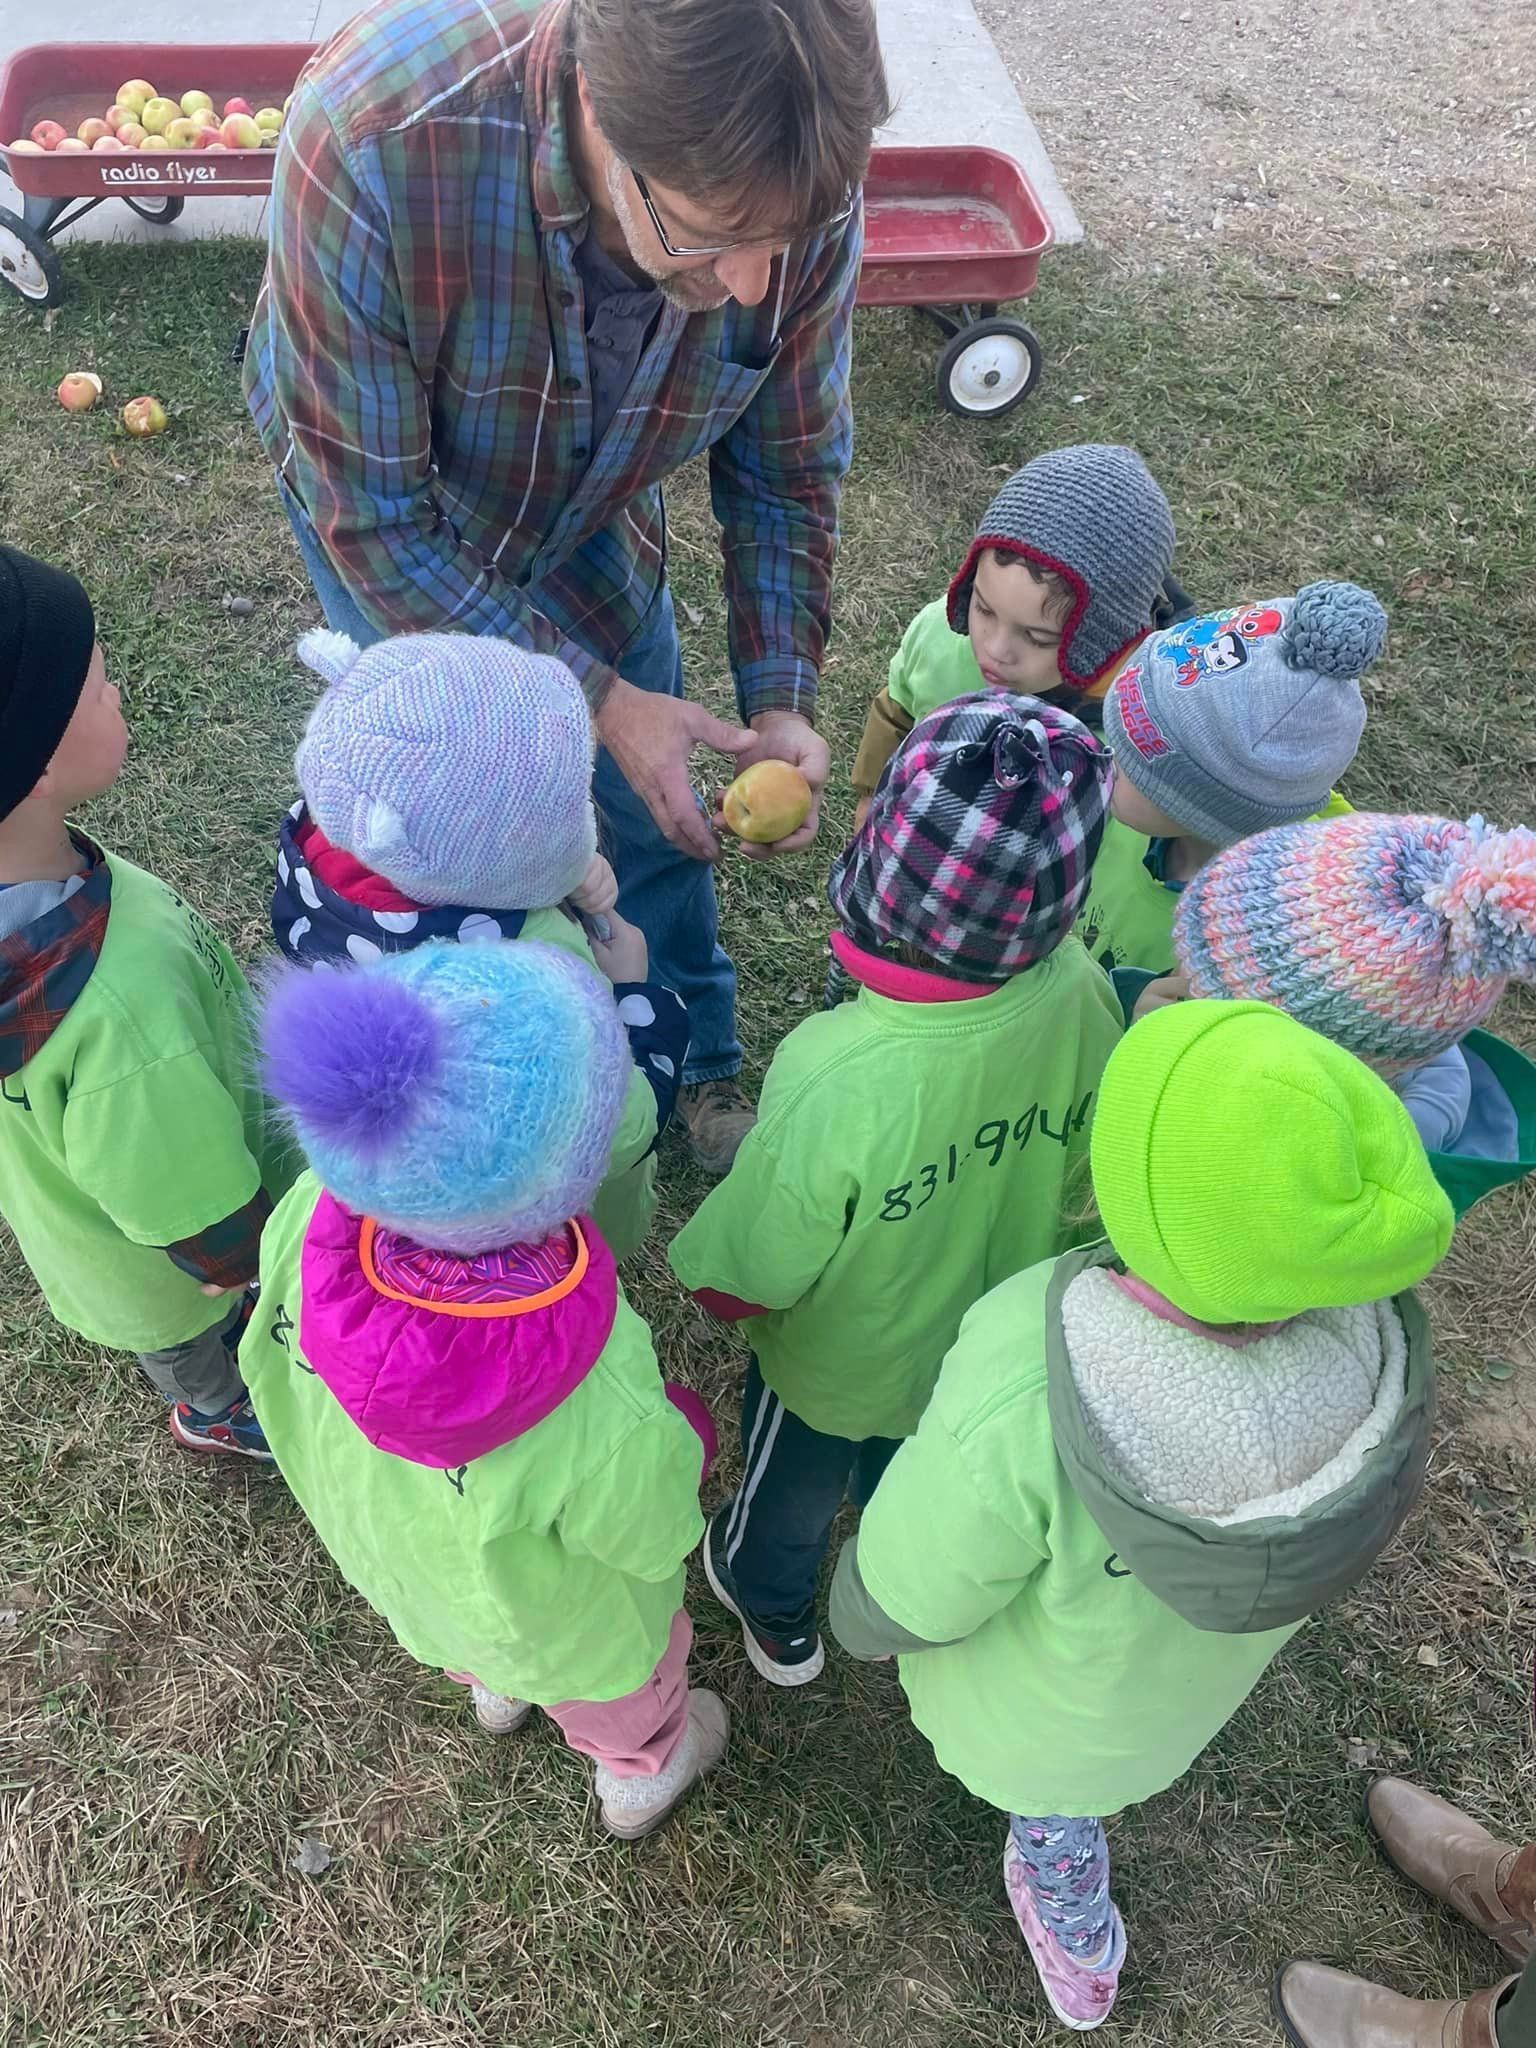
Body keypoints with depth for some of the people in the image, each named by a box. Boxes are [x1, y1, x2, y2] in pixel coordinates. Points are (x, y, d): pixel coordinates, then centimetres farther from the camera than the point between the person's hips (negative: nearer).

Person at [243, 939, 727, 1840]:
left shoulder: (306, 1221, -38)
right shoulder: (607, 1416, -49)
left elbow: (271, 1376, -13)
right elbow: (655, 1541, -24)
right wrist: (679, 1441, -5)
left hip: (388, 1559, 4)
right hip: (563, 1623, -3)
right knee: (627, 1697, 35)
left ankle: (495, 1689, 75)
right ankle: (644, 1774, 68)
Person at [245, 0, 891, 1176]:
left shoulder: (801, 195, -31)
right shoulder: (369, 140, -43)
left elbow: (785, 473, -14)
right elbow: (374, 515, -32)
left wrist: (780, 703, -26)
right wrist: (595, 696, -36)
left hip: (595, 506, 3)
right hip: (384, 499, -2)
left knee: (658, 805, 10)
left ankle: (701, 1073, 36)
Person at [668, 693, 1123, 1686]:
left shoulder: (836, 1083, -44)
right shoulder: (1083, 991, -29)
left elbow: (748, 1283, -26)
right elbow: (1082, 1178, -8)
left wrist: (703, 1267, -3)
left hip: (836, 1369, -4)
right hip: (992, 1341, 4)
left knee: (790, 1492, 31)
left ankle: (777, 1616, 63)